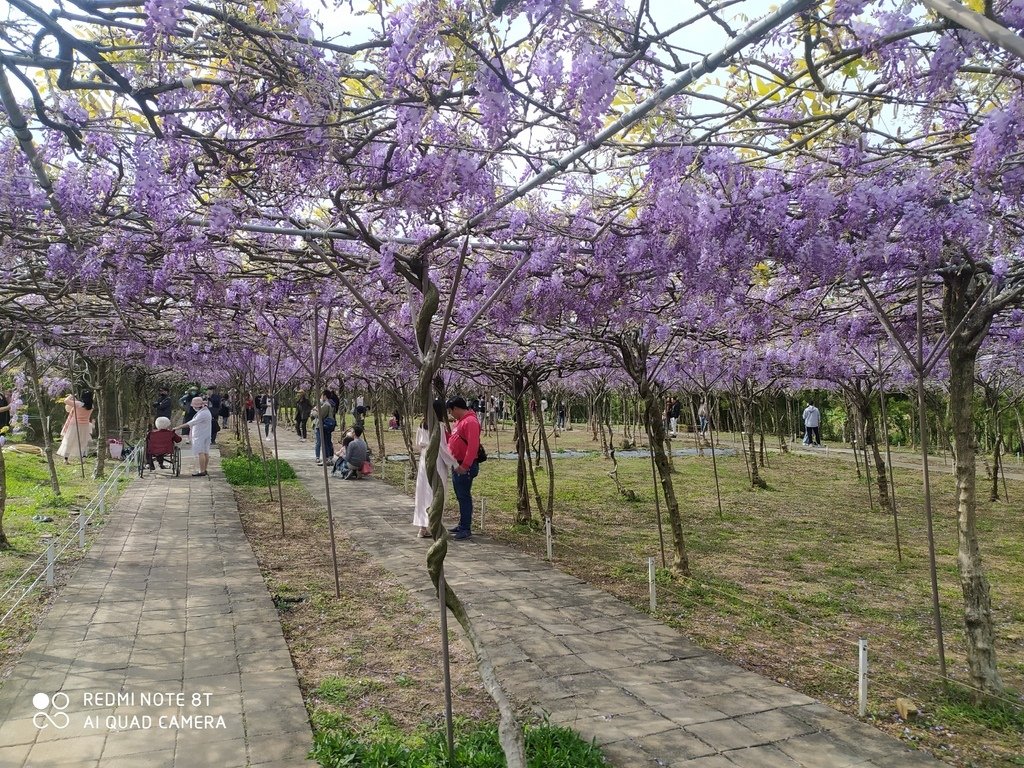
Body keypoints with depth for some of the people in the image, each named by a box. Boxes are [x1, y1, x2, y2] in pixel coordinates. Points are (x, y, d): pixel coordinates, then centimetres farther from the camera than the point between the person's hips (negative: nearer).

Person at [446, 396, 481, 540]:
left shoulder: (470, 421, -17)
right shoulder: (460, 421, 16)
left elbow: (473, 446, -24)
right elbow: (453, 439, 22)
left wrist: (465, 465, -26)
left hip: (465, 467, -10)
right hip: (456, 465, 10)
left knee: (464, 496, -6)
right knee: (460, 496, 16)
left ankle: (466, 529, -1)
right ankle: (462, 525, 25)